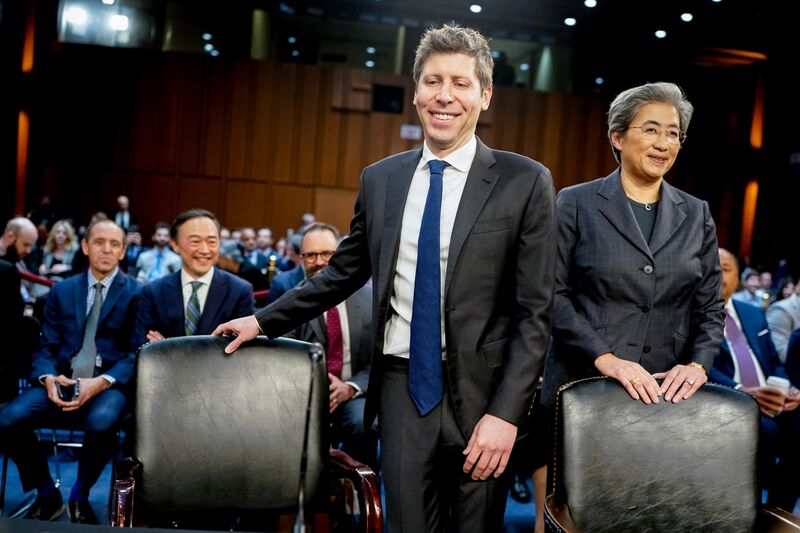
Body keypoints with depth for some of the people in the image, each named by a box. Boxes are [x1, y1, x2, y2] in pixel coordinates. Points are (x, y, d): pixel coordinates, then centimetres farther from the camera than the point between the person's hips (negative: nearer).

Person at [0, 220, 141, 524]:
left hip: (110, 383, -3)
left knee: (100, 423, -36)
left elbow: (137, 353, -3)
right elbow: (46, 348, 11)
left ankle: (80, 496, -5)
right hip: (62, 380, 3)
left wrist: (102, 382, -20)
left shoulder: (137, 293, 5)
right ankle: (47, 495, 1)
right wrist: (48, 378, -12)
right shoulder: (61, 291, 16)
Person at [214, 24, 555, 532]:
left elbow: (535, 310, -8)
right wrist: (265, 320, 13)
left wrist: (505, 412, -14)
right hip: (403, 386, 3)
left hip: (481, 393, -2)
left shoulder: (525, 181, -6)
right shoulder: (381, 179, 6)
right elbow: (344, 272, 16)